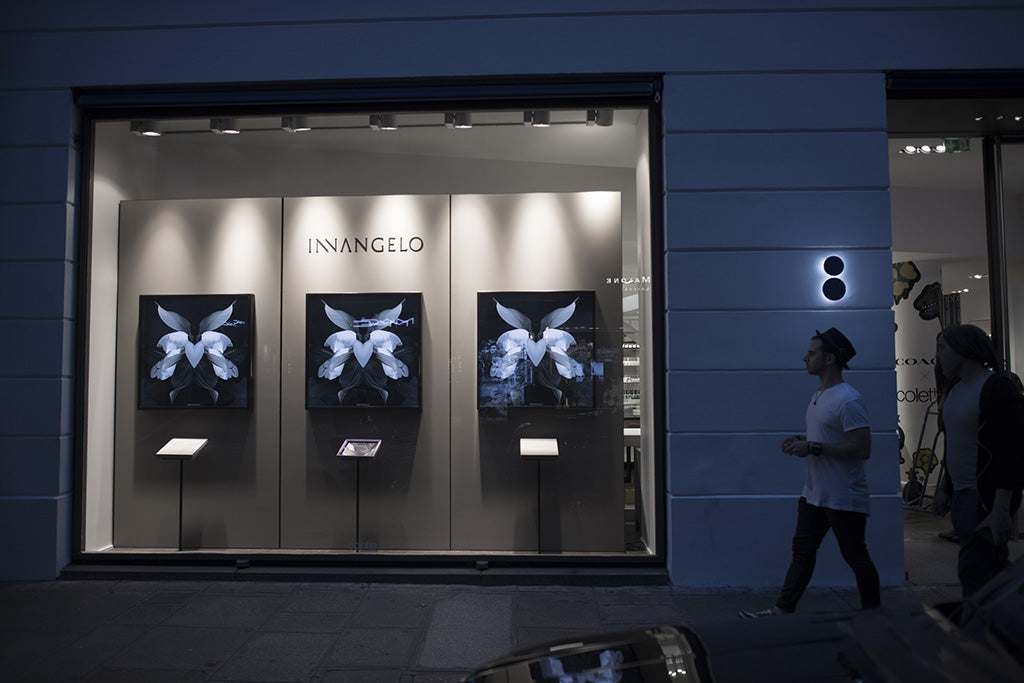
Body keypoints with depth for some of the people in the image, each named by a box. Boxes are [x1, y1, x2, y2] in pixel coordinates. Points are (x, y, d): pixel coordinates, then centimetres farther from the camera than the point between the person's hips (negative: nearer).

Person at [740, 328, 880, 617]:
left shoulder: (847, 400, -19)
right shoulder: (819, 395, 12)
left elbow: (861, 448, -24)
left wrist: (812, 448, -23)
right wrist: (800, 440, 6)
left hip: (844, 497, -9)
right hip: (814, 494, 9)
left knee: (855, 556, 5)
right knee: (802, 551, 9)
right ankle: (782, 610, 13)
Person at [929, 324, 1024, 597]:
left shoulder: (996, 388, -14)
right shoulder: (956, 390, 13)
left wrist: (1001, 509, -24)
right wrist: (944, 489, 22)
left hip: (988, 499, -9)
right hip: (962, 497, 9)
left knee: (973, 571, -10)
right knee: (995, 570, 17)